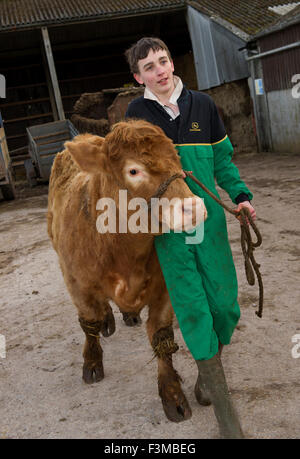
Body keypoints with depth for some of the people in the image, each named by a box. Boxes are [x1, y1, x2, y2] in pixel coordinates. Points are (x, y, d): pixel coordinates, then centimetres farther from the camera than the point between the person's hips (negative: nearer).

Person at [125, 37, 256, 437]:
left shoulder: (202, 104, 5)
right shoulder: (137, 114, 1)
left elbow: (222, 158, 11)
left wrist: (240, 195, -2)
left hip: (209, 219, 2)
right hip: (168, 225, -2)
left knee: (225, 305, 5)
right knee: (193, 310, -3)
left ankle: (207, 375, 35)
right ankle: (225, 412, 10)